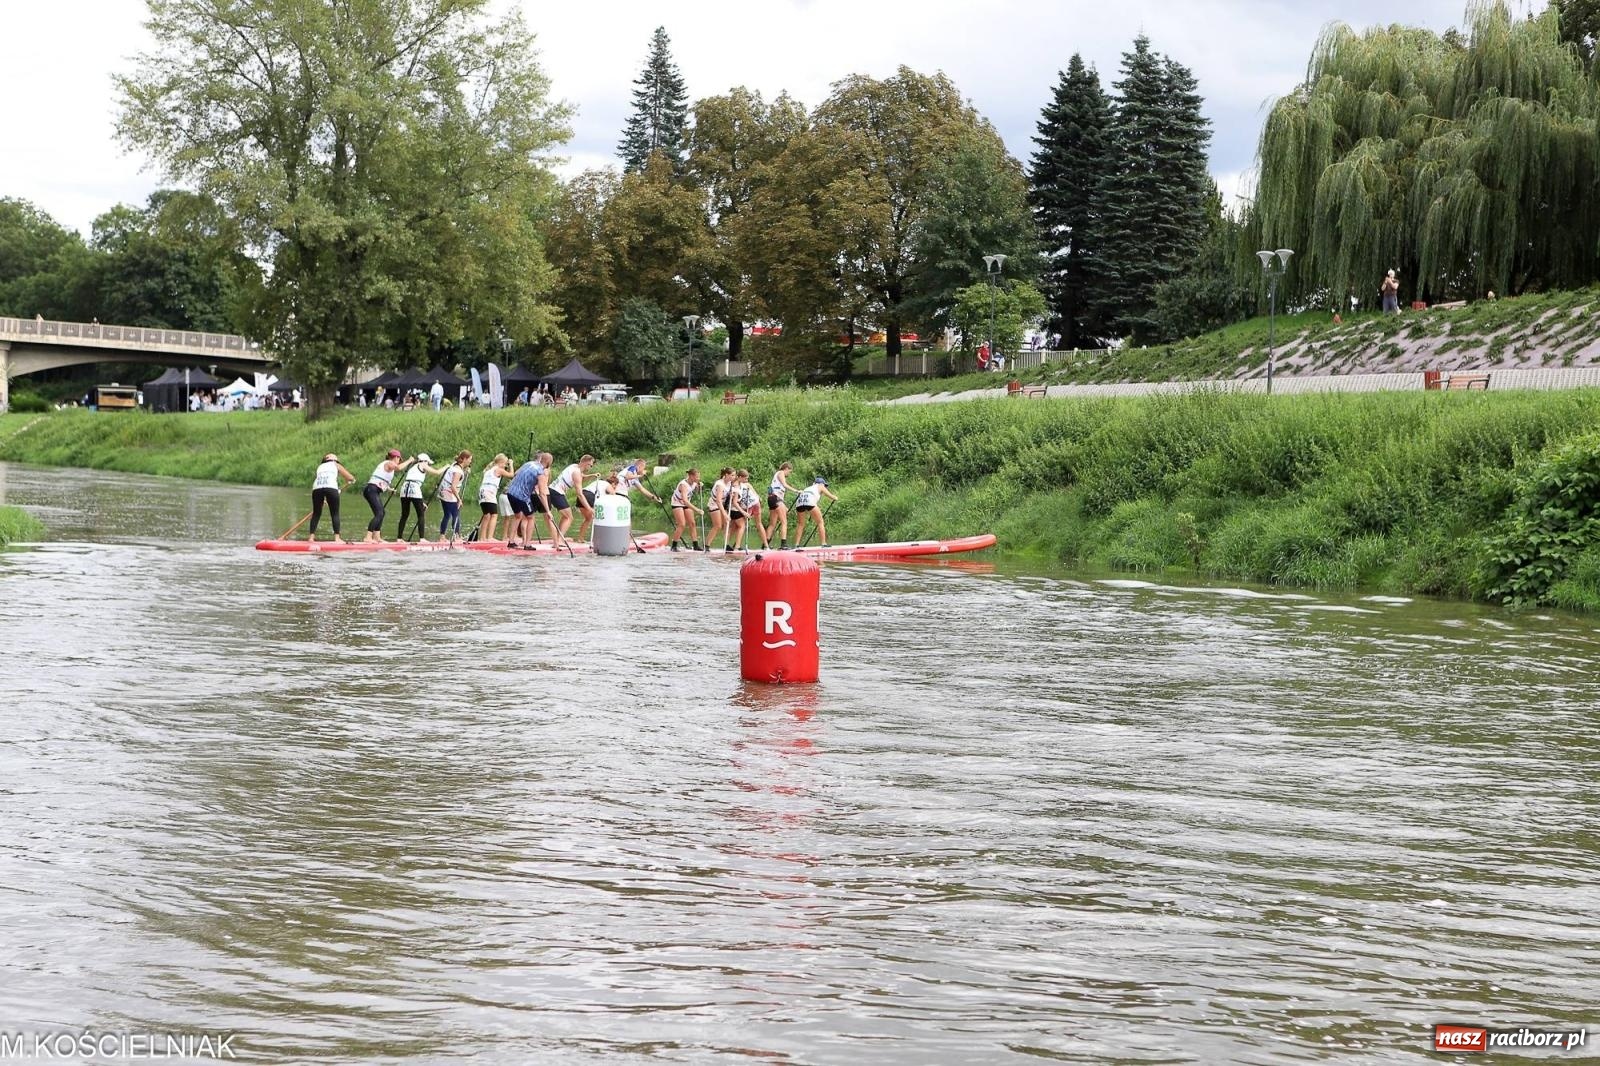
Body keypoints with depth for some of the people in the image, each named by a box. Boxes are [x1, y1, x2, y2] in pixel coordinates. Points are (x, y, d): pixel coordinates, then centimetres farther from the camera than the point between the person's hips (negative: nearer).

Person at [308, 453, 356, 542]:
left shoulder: (320, 467, 35)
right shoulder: (336, 465, 27)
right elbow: (351, 478, 21)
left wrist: (322, 500, 36)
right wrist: (348, 483, 46)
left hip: (316, 488, 3)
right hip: (331, 487, -3)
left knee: (316, 513, 14)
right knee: (335, 514, 4)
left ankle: (311, 537, 9)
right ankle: (337, 538, -5)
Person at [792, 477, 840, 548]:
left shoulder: (809, 487, 39)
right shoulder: (820, 486, 27)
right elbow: (831, 496, 32)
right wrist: (835, 498, 55)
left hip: (799, 500, 5)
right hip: (809, 502, -5)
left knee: (800, 524, 19)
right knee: (820, 522, 7)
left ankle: (796, 545, 11)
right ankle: (824, 544, 1)